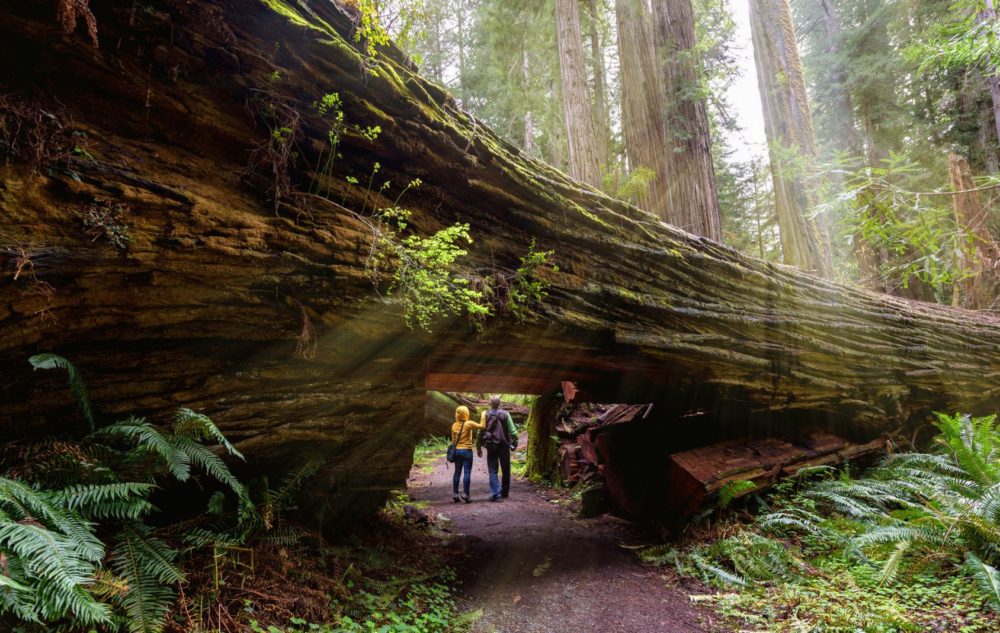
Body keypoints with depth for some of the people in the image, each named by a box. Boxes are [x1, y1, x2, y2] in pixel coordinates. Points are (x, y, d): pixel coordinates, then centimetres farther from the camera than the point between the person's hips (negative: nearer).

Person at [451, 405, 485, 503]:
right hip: (466, 451, -5)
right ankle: (465, 494, -6)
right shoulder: (469, 424, -11)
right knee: (467, 472, -1)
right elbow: (482, 426, -14)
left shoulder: (454, 425, 4)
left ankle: (455, 494, 11)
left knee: (457, 473, 11)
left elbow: (453, 440, 8)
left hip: (457, 451, 5)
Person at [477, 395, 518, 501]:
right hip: (504, 446, 1)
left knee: (493, 471, 5)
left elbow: (481, 431, -4)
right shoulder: (505, 414, -3)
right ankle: (505, 493, 22)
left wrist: (478, 447, 2)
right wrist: (515, 443, 6)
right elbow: (512, 431, -5)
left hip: (491, 446, 0)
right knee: (505, 470, 14)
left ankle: (495, 494, -6)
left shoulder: (485, 415, -3)